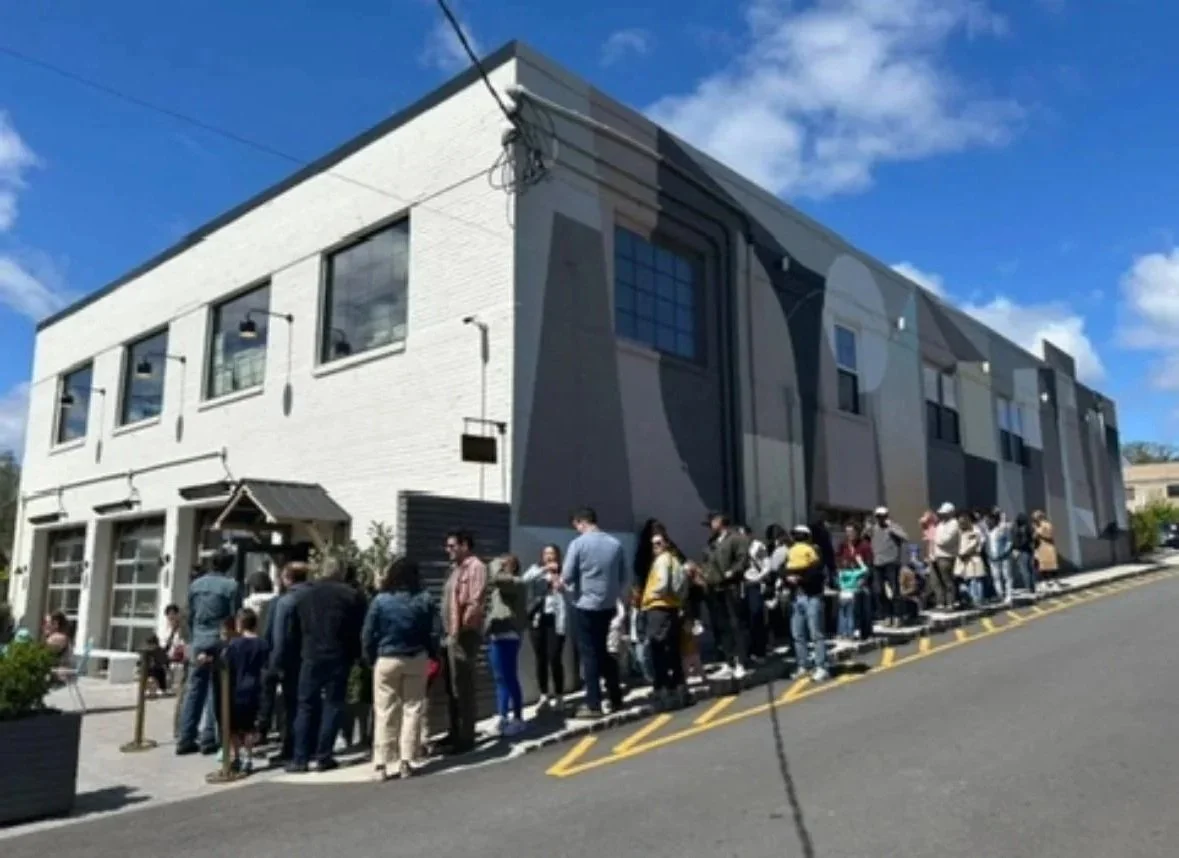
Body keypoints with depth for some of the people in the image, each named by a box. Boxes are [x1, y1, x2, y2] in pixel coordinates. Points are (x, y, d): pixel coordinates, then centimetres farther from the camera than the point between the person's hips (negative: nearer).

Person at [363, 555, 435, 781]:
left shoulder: (381, 600, -10)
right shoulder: (424, 600, -6)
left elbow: (368, 634, -6)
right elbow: (432, 633, 0)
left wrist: (370, 658, 7)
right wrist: (431, 655, 13)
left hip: (386, 660, -1)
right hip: (416, 659, 1)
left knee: (384, 712, 6)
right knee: (413, 709, 10)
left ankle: (381, 764, 6)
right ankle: (406, 761, 9)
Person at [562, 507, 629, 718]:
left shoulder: (578, 543, -11)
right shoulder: (615, 543, 2)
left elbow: (566, 577, -12)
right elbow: (625, 577, 6)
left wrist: (567, 584, 9)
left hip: (586, 606, -5)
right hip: (609, 605, 5)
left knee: (589, 654, 3)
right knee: (605, 652, 17)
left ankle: (593, 705, 5)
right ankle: (615, 699, 22)